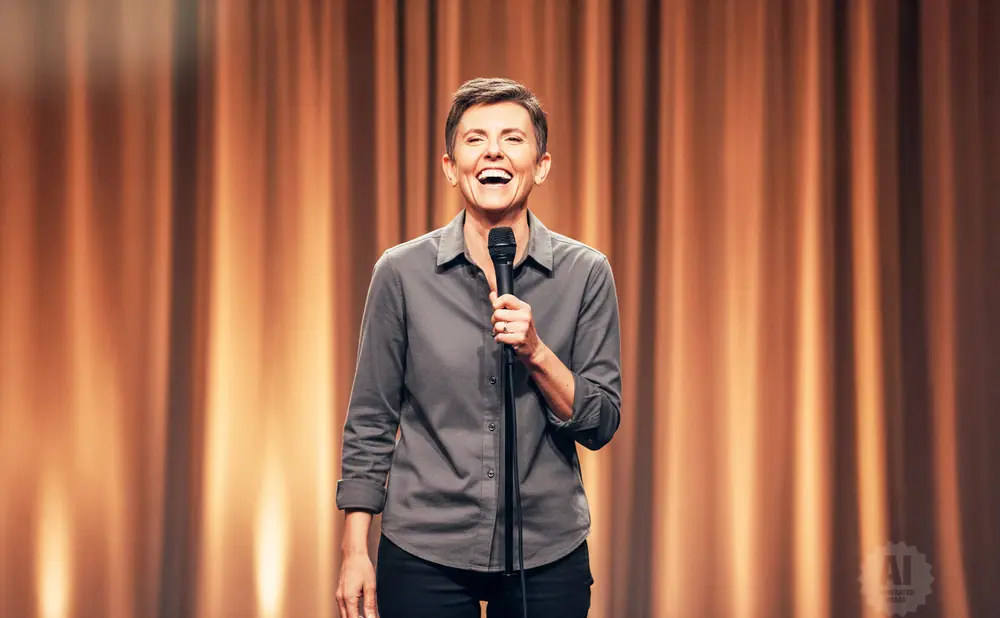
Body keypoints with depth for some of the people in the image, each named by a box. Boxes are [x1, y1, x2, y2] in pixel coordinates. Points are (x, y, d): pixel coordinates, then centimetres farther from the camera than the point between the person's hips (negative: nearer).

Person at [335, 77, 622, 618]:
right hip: (424, 553, 0)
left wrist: (536, 352, -17)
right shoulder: (401, 273, -2)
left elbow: (600, 425, -1)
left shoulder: (586, 273, -1)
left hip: (550, 555, 1)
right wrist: (355, 551, -2)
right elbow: (370, 422, 2)